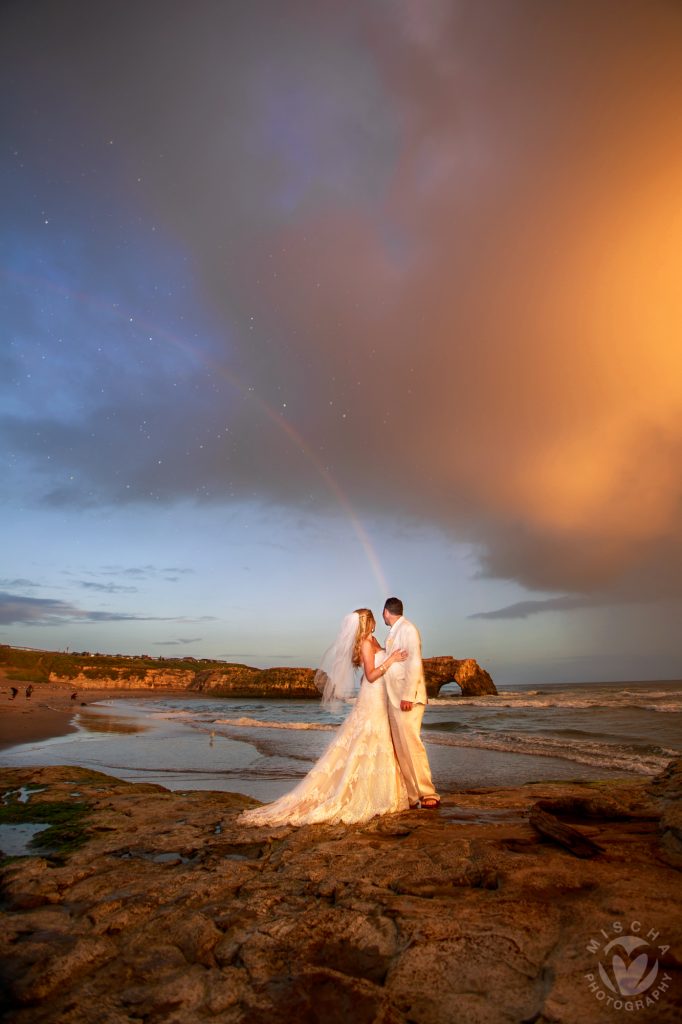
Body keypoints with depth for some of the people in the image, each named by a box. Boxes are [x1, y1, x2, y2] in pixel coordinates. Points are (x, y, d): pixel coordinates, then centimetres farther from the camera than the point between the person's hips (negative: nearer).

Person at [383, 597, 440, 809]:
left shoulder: (407, 628, -9)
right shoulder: (394, 632, 17)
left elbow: (415, 663, -16)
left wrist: (408, 695, -20)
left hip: (407, 699, -9)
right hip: (394, 699, 9)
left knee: (411, 744, -9)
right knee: (400, 748, 8)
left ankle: (428, 795, 0)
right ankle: (411, 797, 13)